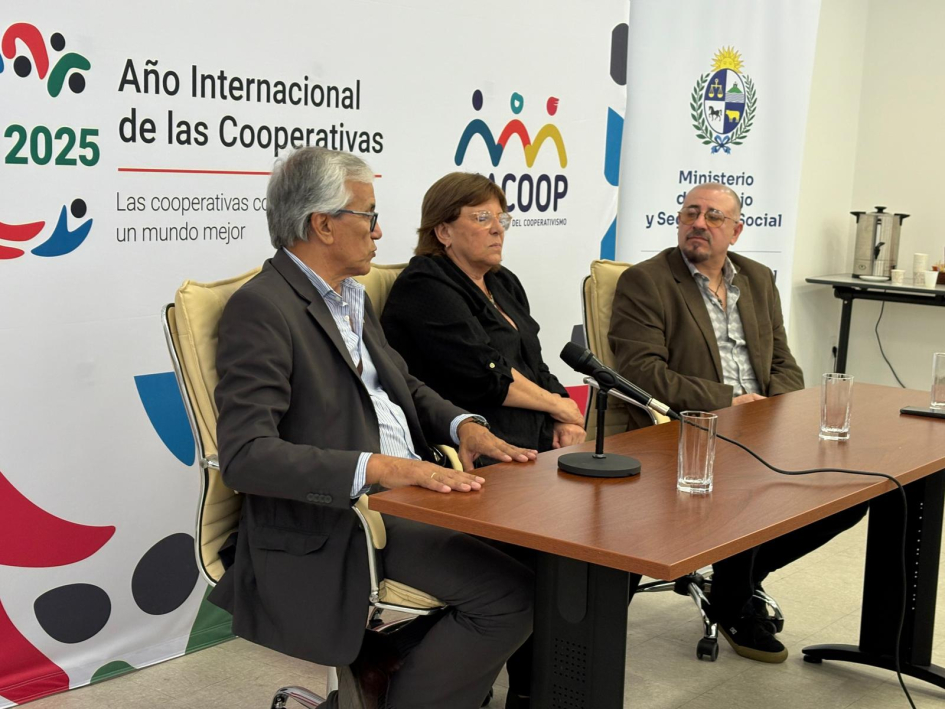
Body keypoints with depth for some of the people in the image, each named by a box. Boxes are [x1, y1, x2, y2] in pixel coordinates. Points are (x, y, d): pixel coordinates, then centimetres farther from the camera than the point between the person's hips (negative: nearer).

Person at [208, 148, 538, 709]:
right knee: (509, 592, -20)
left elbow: (404, 384, 25)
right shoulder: (261, 308, -14)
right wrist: (376, 468, -31)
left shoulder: (353, 297, 15)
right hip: (333, 525, -9)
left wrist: (462, 425, 3)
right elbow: (245, 456, -23)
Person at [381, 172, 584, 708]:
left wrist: (565, 419, 0)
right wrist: (558, 405, -3)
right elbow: (484, 374, -13)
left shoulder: (504, 284, 22)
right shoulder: (425, 288, -5)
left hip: (530, 444, 8)